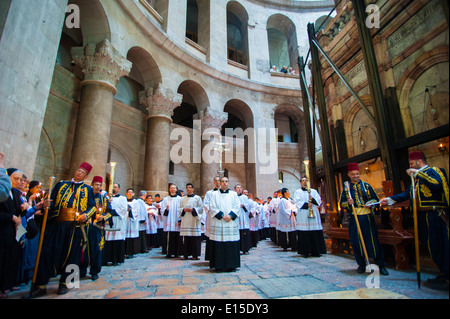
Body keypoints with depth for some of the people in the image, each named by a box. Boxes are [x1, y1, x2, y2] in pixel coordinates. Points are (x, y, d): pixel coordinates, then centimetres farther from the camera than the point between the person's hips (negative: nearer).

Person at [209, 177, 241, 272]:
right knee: (219, 245, -2)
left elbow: (237, 206, 4)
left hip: (232, 223, 1)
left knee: (232, 245, 0)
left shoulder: (234, 194, 13)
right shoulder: (214, 194, 10)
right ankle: (219, 265, 7)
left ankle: (231, 265, 10)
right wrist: (222, 215, -11)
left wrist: (230, 215, -10)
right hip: (218, 223, -1)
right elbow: (213, 207, 0)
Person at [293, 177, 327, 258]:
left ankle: (316, 251, 7)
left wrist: (312, 199, -12)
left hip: (314, 215, 2)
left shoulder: (314, 191, 18)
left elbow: (319, 201, 7)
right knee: (304, 235, -4)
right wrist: (307, 205, -18)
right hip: (303, 217, -2)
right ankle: (305, 252, 2)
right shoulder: (297, 192, 11)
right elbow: (297, 202, -4)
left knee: (316, 234, -1)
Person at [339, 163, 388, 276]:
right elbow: (342, 203, 7)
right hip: (354, 218, 1)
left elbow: (375, 198, 9)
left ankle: (381, 265, 14)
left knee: (373, 240, 1)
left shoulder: (366, 186, 7)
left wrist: (370, 203, -12)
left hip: (367, 217, 0)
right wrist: (348, 203, -14)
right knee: (356, 241, 4)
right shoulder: (346, 189, 7)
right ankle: (361, 264, 19)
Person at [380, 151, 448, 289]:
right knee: (431, 245, 13)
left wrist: (418, 173, -20)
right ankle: (444, 274, 25)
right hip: (423, 216, 9)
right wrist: (389, 200, 15)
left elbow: (437, 184, -26)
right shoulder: (418, 177, 21)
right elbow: (407, 194, 21)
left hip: (435, 215, -9)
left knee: (438, 246, -4)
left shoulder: (433, 171, -4)